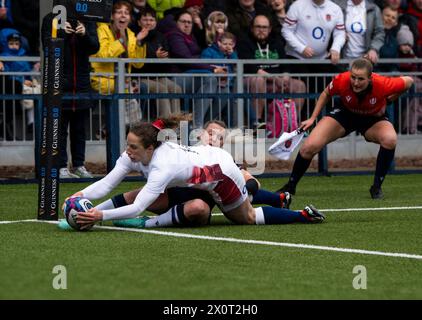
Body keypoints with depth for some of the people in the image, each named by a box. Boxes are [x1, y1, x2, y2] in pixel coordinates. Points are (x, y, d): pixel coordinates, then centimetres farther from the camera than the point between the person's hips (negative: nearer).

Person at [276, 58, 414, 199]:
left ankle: (376, 187, -16)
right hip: (346, 114, 1)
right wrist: (312, 118, -4)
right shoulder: (341, 81, -32)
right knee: (309, 147, -13)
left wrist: (388, 101, -9)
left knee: (390, 139, -34)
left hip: (373, 119, -1)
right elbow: (326, 94, -6)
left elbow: (408, 81, -14)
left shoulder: (382, 84, -36)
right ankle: (290, 186, 12)